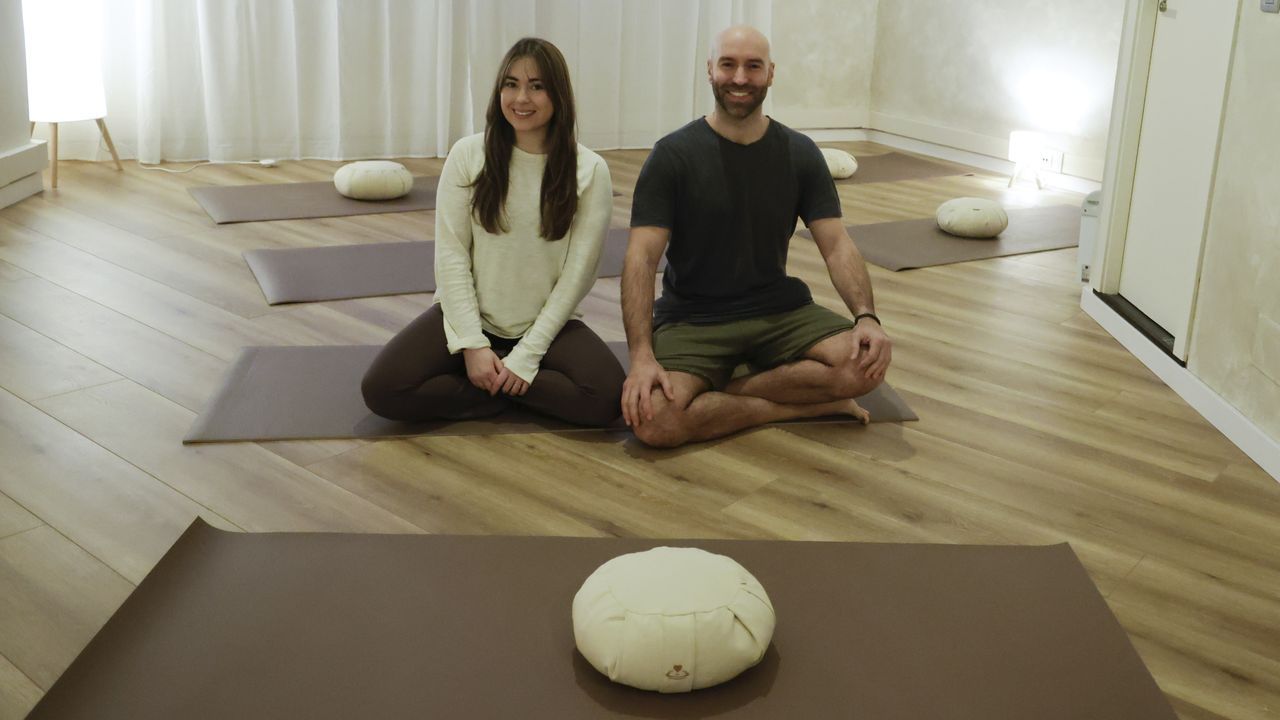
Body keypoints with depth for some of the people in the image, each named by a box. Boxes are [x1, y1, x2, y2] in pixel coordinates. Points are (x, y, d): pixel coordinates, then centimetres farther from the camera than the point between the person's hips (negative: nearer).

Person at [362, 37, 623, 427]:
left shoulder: (590, 170, -8)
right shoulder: (468, 154, -6)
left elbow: (578, 273, -8)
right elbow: (451, 254, -6)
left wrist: (526, 356, -14)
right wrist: (473, 344, -15)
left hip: (547, 323, 0)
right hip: (468, 315, 1)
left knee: (607, 397, -28)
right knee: (381, 389, -22)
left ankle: (493, 384, -6)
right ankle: (508, 387, -5)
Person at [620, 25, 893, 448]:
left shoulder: (799, 154, 2)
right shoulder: (674, 155, -8)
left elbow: (836, 244, -2)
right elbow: (642, 258, -14)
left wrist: (867, 316, -22)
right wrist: (642, 355, -28)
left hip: (779, 310, 3)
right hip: (692, 320, -2)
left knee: (865, 364, -25)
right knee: (653, 419, -31)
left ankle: (721, 390, -13)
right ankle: (803, 404, -15)